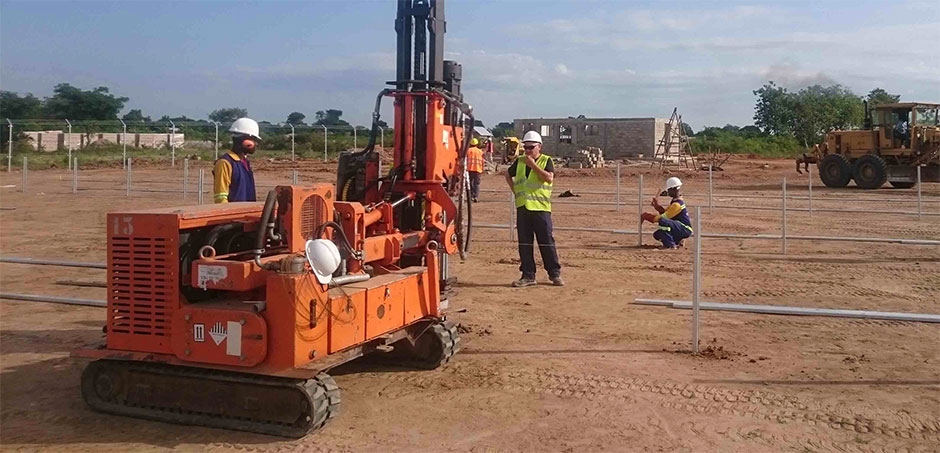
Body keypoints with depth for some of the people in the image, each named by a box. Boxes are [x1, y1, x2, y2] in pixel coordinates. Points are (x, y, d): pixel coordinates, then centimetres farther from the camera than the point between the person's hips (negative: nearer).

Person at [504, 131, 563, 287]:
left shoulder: (546, 160, 1)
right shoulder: (519, 161, 13)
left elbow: (549, 178, -16)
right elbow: (508, 175, 29)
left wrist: (533, 165, -15)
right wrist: (515, 190, 15)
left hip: (541, 208, -4)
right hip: (522, 208, 4)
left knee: (547, 242, -2)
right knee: (524, 244, 5)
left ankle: (555, 274, 8)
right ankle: (528, 275, 12)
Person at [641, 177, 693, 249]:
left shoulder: (677, 204, -20)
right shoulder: (674, 201, 11)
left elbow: (663, 217, -20)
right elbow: (665, 212, 19)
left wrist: (646, 216, -14)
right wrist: (657, 206, 1)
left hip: (685, 229, -10)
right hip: (679, 228, 10)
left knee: (662, 221, -31)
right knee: (657, 235, 6)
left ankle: (670, 244, -22)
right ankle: (677, 241, 14)